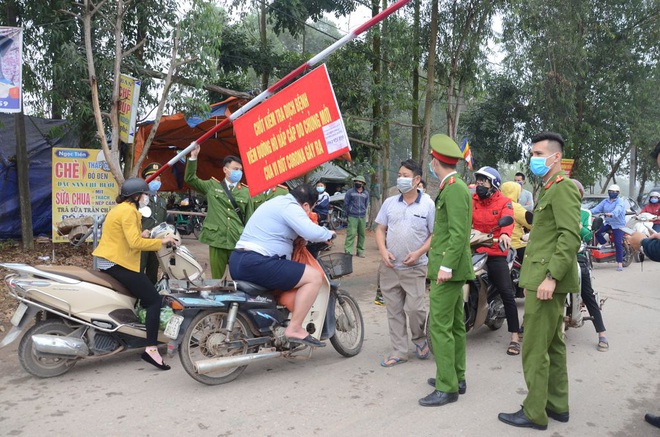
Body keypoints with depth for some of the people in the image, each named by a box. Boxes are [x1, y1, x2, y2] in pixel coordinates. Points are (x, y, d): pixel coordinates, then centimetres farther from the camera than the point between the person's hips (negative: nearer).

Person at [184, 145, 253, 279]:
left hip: (238, 242, 0)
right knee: (216, 279, 7)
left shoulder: (246, 192, 8)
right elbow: (190, 178, 9)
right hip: (217, 240, 0)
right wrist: (193, 157, -2)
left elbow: (250, 219, 9)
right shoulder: (212, 186, 10)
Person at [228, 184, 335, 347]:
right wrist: (329, 234, -1)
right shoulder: (290, 207, -8)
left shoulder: (278, 201, 22)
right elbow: (312, 232, -22)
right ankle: (294, 329, -9)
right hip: (256, 263, -11)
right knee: (314, 277, -11)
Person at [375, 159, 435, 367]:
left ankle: (419, 339, 27)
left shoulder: (428, 204, -2)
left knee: (415, 308, -5)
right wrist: (383, 250, -6)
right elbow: (380, 229, 10)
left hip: (415, 268, -3)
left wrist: (419, 253, -14)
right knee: (394, 310, 8)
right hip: (389, 267, 4)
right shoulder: (389, 202, 7)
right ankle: (399, 351, 19)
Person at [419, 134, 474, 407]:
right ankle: (456, 377, 26)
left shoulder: (454, 189, -15)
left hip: (448, 269, -11)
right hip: (452, 268, 11)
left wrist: (446, 266, -24)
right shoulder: (455, 187, 16)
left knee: (440, 326, -8)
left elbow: (459, 233, -22)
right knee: (455, 325, 15)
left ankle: (447, 388, -1)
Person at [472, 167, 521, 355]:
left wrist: (505, 234, -41)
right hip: (474, 251, 3)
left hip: (496, 254, -3)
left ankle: (515, 336, 5)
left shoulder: (504, 202, -1)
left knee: (507, 294, -4)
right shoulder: (472, 201, 11)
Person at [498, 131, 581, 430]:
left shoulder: (563, 187, -12)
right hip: (542, 278, 11)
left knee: (535, 349, -4)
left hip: (548, 280, -11)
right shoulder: (549, 190, 20)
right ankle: (557, 405, 27)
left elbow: (571, 236, -22)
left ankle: (535, 413, 6)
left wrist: (551, 277, -25)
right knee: (553, 345, 16)